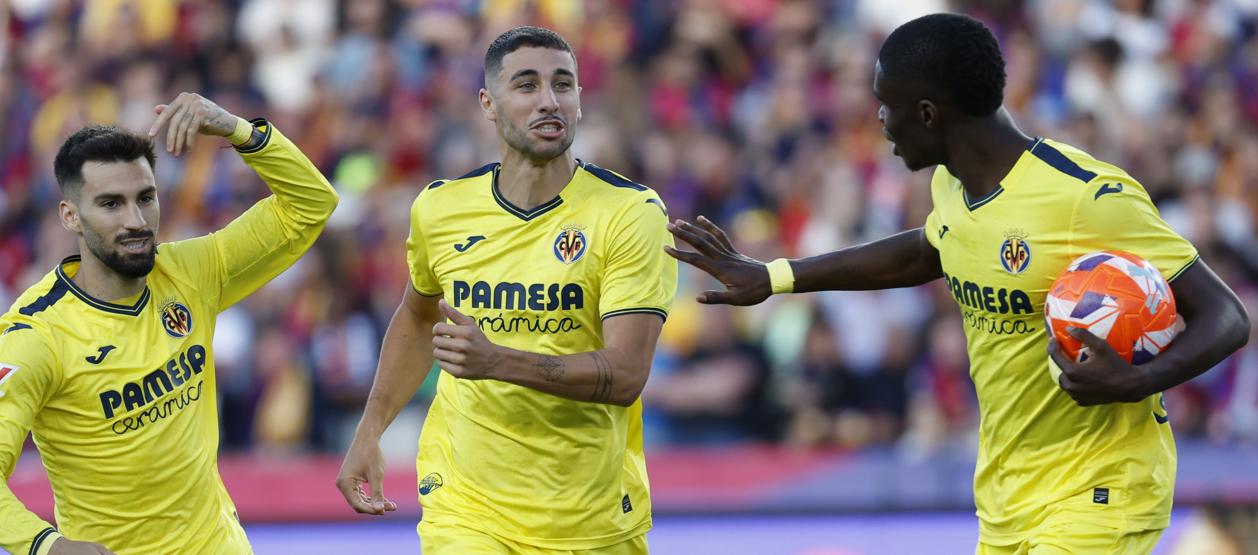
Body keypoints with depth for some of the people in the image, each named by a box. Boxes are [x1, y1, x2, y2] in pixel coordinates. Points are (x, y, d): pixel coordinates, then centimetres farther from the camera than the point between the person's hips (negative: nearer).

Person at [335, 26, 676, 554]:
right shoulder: (439, 208, 1)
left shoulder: (631, 212, -10)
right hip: (465, 509, 1)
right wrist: (369, 431, 15)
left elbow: (626, 374, -19)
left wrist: (497, 361, -31)